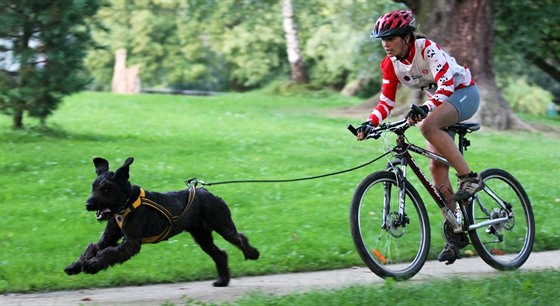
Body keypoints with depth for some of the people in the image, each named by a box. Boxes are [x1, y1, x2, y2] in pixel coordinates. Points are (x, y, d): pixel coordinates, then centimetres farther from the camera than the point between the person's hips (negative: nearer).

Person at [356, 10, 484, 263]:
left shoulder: (427, 49, -26)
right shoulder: (390, 64, -6)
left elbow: (446, 84, -36)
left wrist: (425, 109, -51)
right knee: (436, 168, -2)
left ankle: (469, 178, -27)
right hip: (440, 103, 7)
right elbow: (386, 102, -3)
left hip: (464, 92, -7)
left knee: (428, 125, -37)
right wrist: (371, 123, -21)